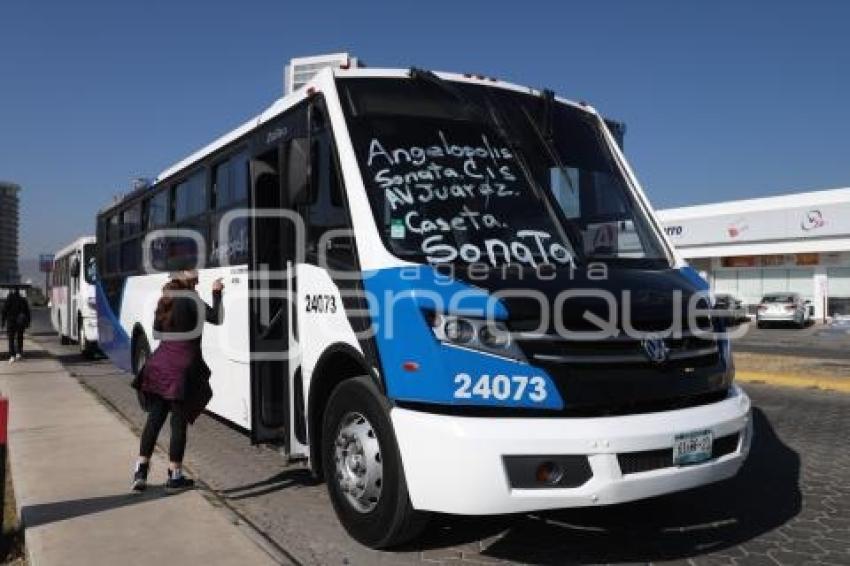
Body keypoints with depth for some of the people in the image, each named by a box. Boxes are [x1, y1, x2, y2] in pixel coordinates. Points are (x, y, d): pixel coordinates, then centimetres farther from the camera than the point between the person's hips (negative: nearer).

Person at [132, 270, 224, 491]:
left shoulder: (164, 302, 11)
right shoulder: (192, 300, -9)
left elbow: (157, 333, 15)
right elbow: (216, 318, -10)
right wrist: (216, 293, 0)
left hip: (160, 364, 6)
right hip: (183, 367, -6)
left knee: (154, 418, 11)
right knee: (179, 421, 2)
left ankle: (141, 470, 9)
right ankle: (174, 475, 8)